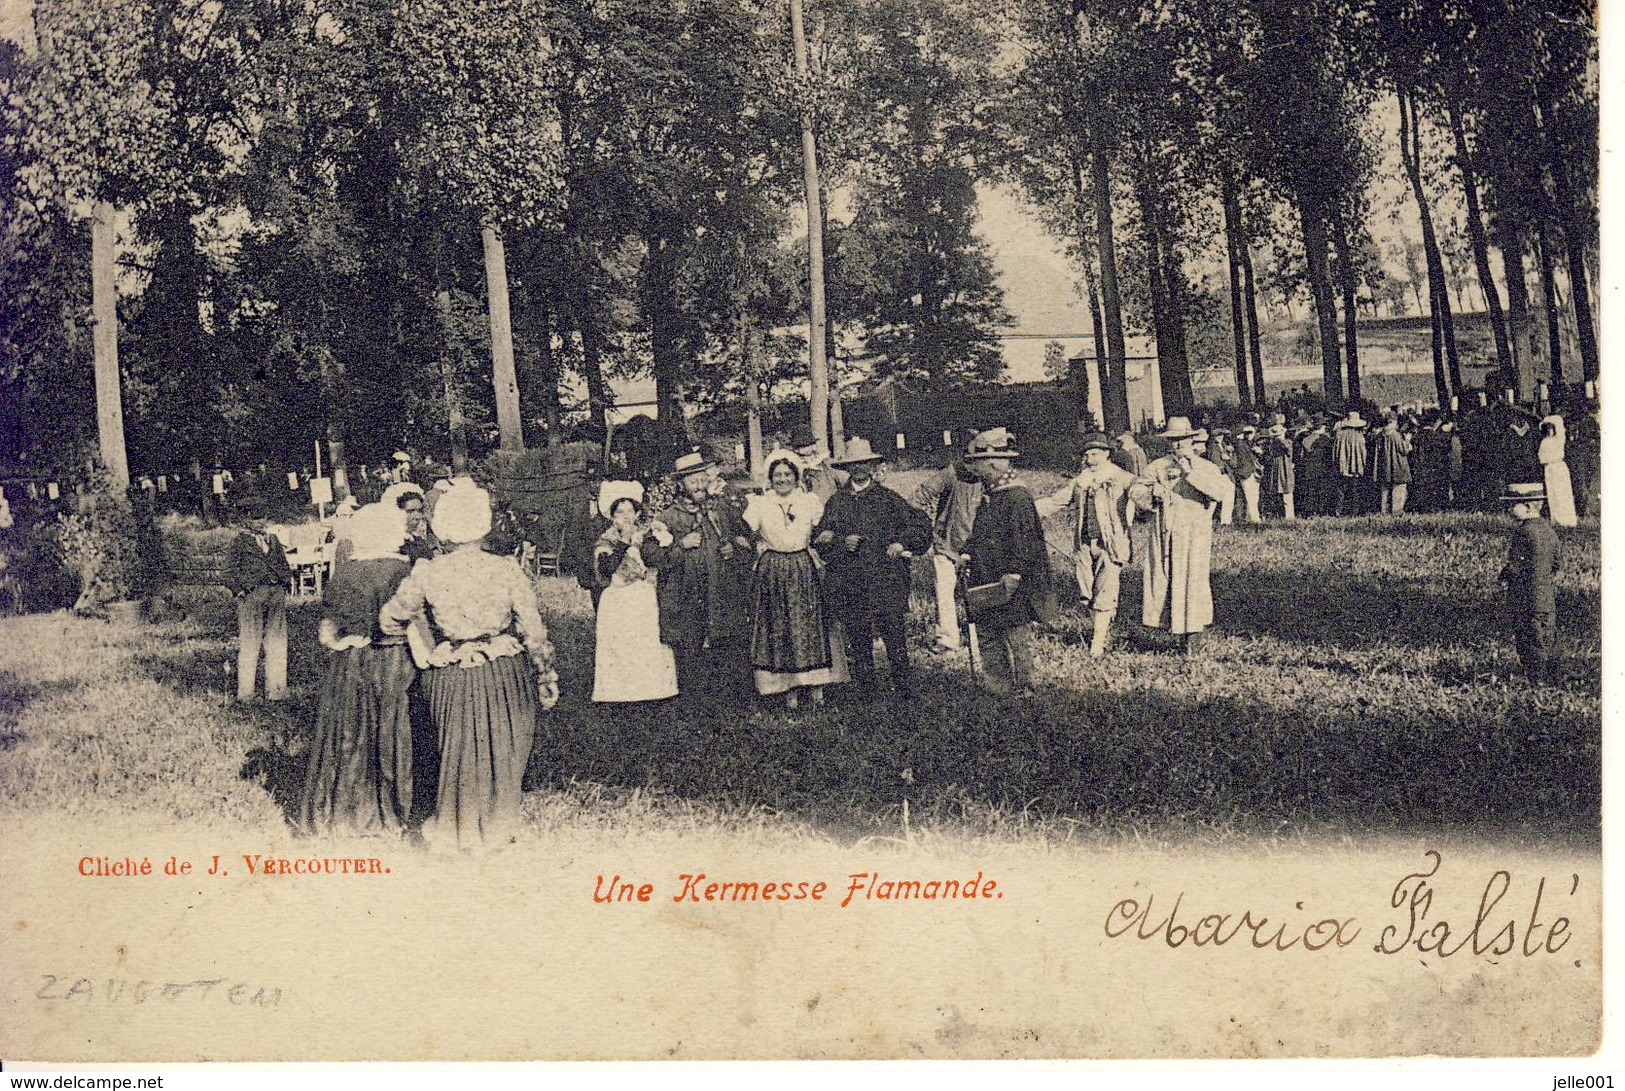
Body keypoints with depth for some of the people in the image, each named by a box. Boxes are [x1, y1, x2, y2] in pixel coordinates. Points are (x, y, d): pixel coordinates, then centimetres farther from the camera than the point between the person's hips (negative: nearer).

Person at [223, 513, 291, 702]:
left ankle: (276, 689, 11)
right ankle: (245, 691, -1)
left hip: (277, 594, 5)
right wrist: (239, 591, -8)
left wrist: (283, 585, 11)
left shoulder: (273, 540, 19)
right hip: (252, 594, -5)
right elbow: (229, 572, 2)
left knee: (277, 642, 5)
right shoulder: (240, 541, 5)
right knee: (249, 644, -5)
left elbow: (284, 565, 25)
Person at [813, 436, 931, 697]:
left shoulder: (888, 498, 9)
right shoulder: (836, 502, 12)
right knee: (858, 639, 2)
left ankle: (904, 687, 0)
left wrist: (902, 543, -3)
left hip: (885, 577, -1)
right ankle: (866, 692, 11)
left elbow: (920, 524, 11)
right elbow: (819, 541, 11)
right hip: (849, 582, 2)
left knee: (893, 632, -9)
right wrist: (842, 543, -6)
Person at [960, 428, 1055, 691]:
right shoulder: (988, 495, 13)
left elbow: (1024, 541, -18)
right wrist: (968, 555, 9)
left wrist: (1014, 574, -21)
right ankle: (997, 692, 19)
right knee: (987, 638, 12)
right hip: (985, 585, 9)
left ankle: (1023, 688, 10)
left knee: (1017, 640, 1)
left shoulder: (1018, 496, -15)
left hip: (1012, 589, -9)